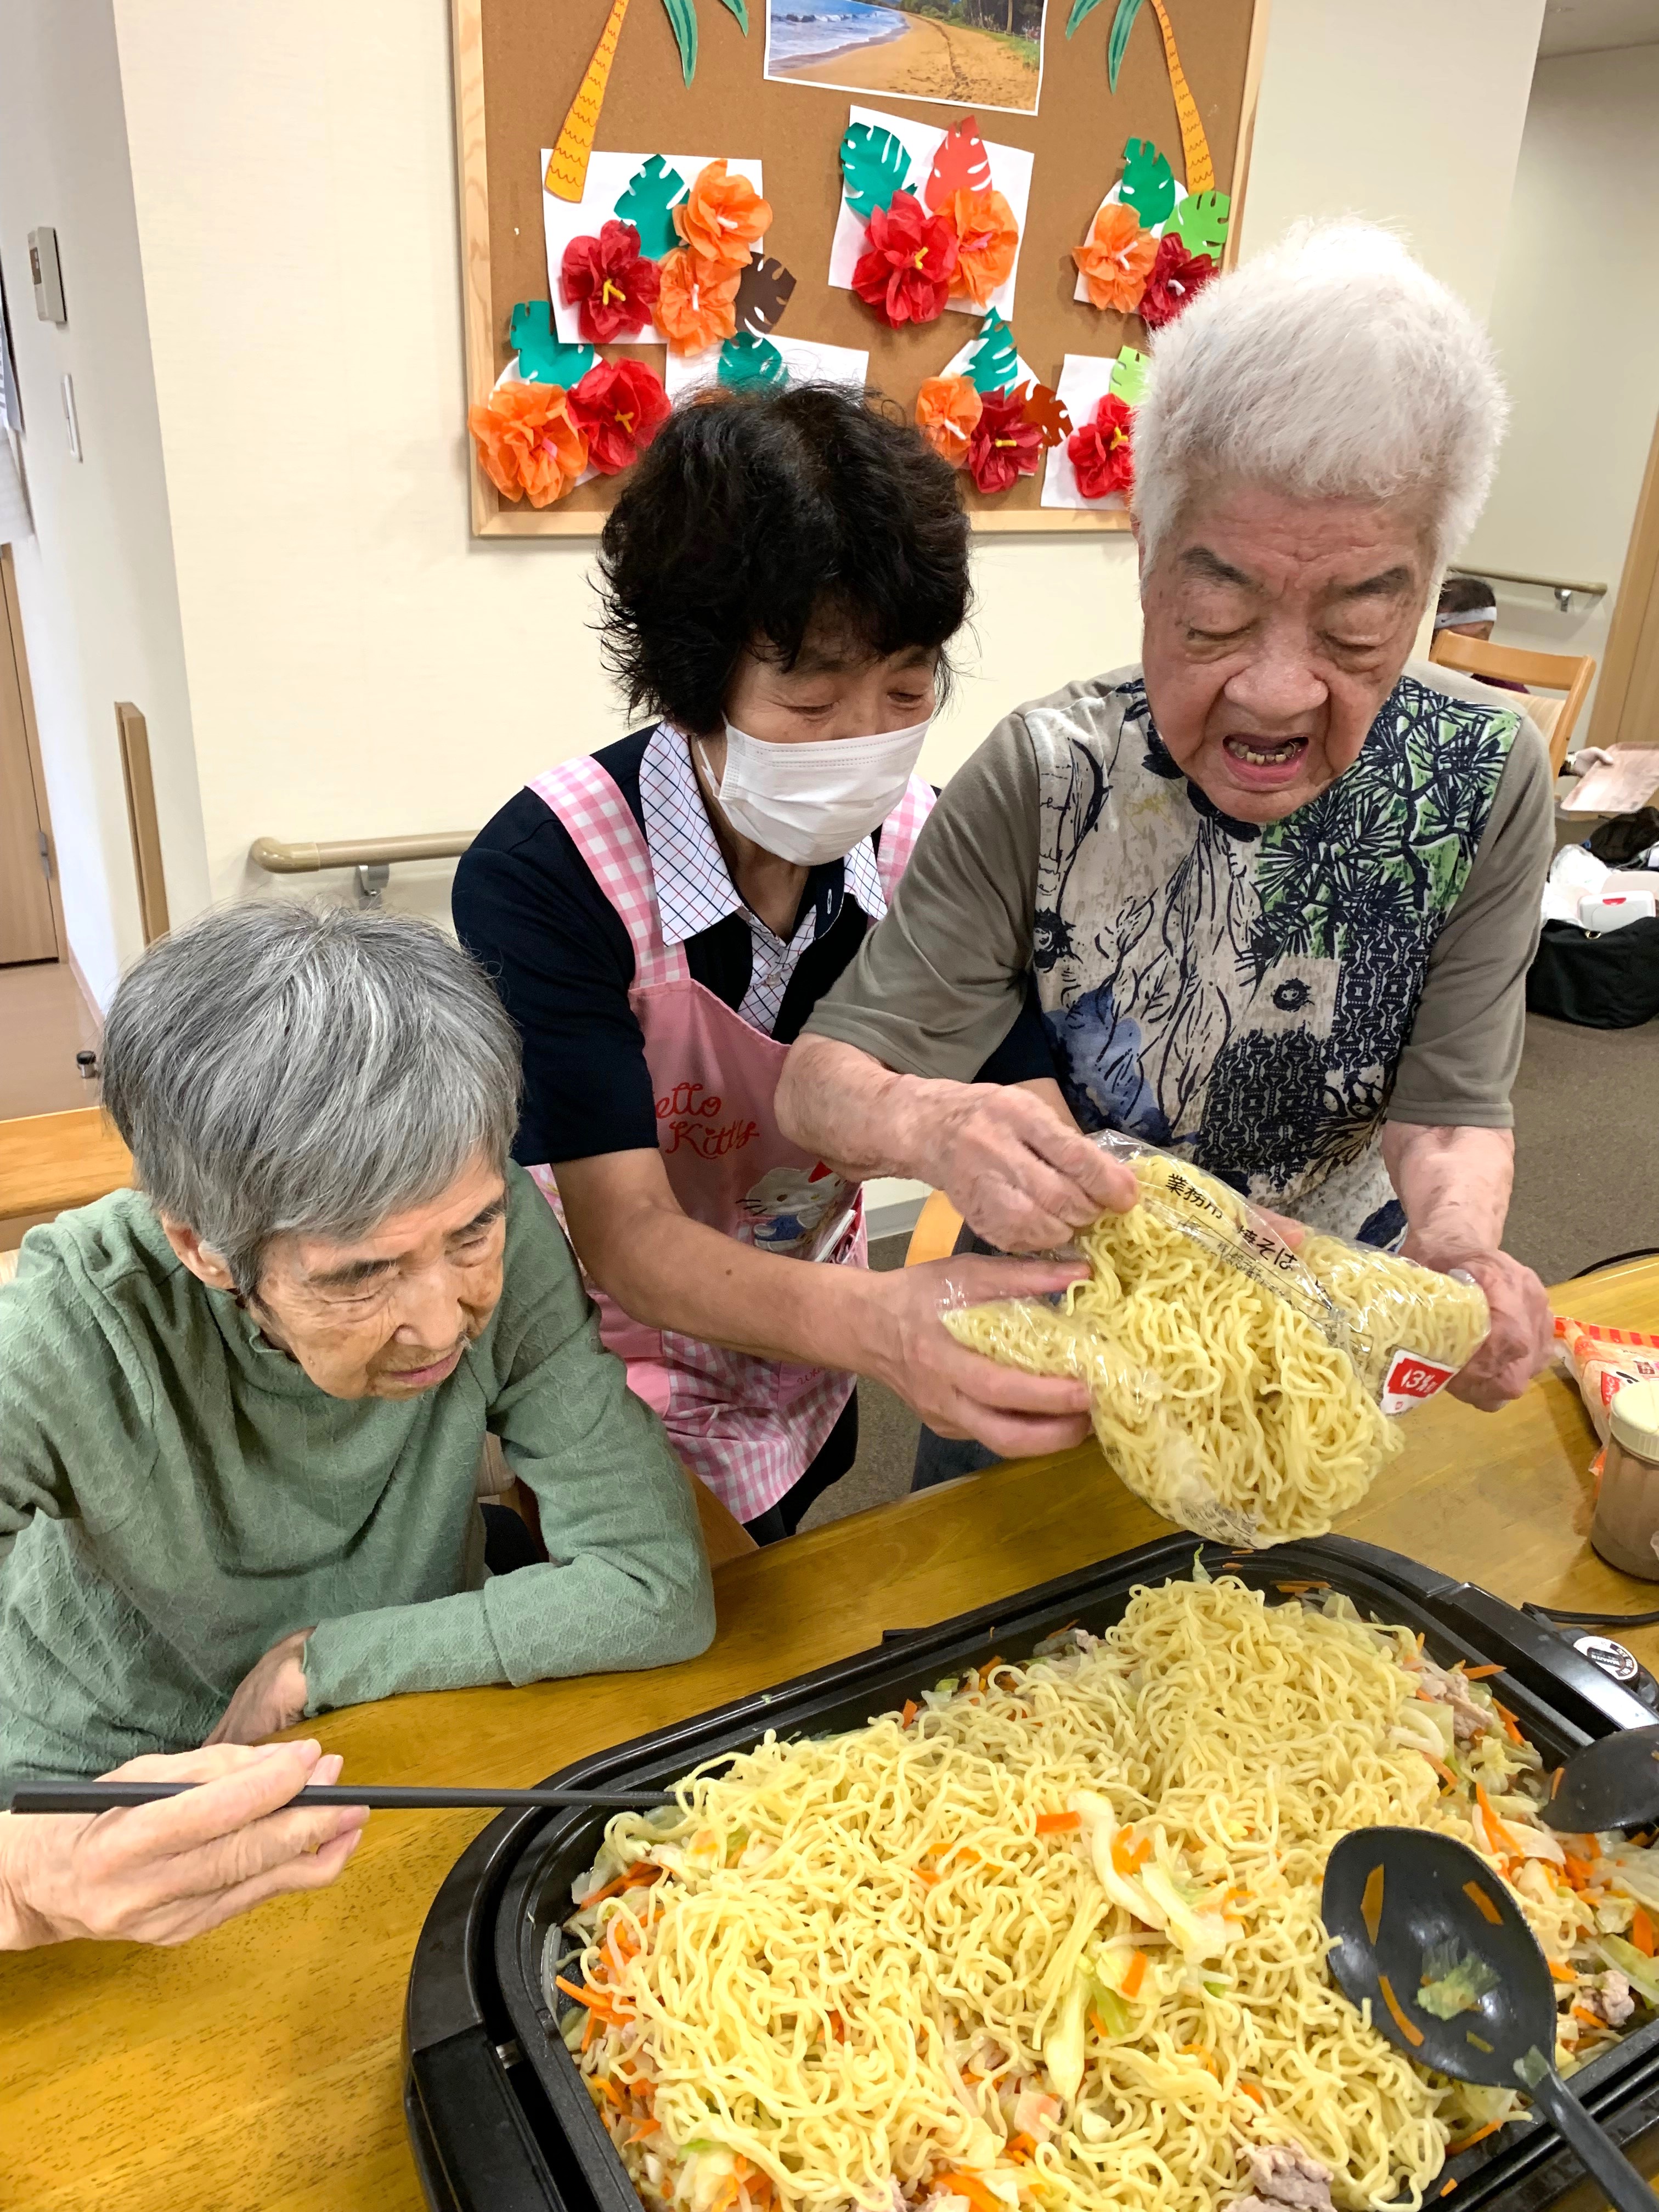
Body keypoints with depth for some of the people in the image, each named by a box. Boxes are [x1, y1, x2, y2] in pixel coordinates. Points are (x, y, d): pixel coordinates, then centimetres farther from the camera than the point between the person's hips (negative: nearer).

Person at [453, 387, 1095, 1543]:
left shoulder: (924, 849, -17)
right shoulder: (541, 875, -31)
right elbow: (626, 1234, -35)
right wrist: (875, 1320, -53)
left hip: (801, 1382, 5)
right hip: (602, 1382, -4)